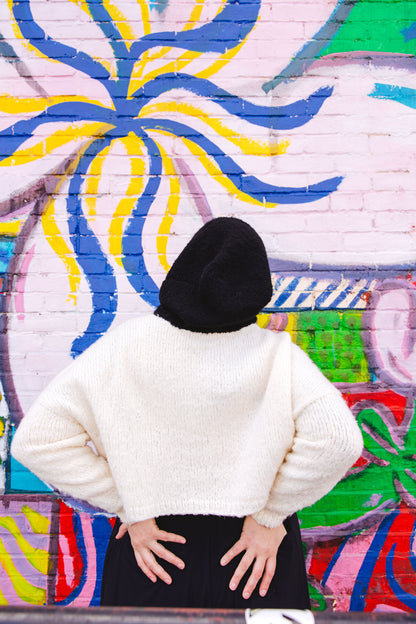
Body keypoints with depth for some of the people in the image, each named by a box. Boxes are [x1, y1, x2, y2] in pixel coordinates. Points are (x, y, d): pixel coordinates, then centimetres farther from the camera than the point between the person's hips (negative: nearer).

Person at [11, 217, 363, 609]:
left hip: (152, 562, 1)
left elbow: (37, 439, -14)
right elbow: (338, 437, -26)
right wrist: (272, 515, -13)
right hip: (258, 561, 0)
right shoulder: (275, 354, -15)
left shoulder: (127, 345, -13)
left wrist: (128, 508, -8)